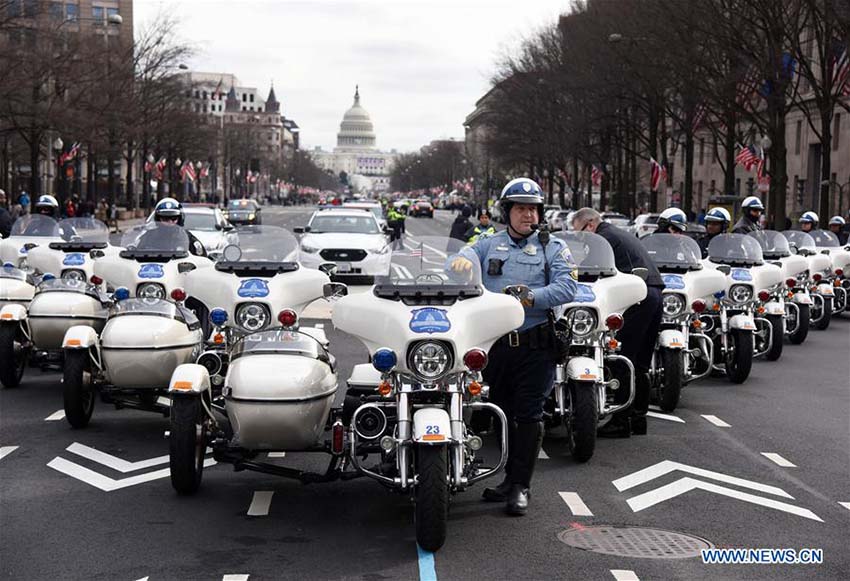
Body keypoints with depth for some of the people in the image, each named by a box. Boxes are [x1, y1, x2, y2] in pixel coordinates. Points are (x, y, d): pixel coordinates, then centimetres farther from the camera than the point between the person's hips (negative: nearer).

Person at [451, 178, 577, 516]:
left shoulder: (553, 248, 6)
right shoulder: (489, 245, 14)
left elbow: (567, 288, -8)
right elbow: (470, 252, -5)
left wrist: (529, 296, -22)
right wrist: (463, 259, -30)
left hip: (535, 345, -3)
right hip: (495, 344, 3)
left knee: (529, 415, -3)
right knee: (502, 414, 11)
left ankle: (521, 485, 4)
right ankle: (510, 478, 23)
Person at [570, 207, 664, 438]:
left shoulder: (603, 237, -1)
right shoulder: (622, 235, 27)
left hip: (637, 296, -10)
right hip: (656, 292, 10)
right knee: (641, 363, 14)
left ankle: (621, 421, -10)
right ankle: (639, 416, 18)